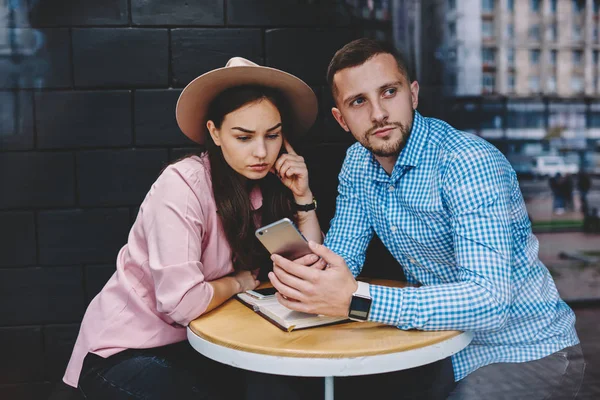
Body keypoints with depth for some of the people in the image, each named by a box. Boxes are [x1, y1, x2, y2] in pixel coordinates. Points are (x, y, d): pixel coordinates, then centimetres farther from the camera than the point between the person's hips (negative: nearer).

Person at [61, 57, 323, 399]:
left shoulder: (268, 185, -3)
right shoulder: (184, 185, -23)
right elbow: (182, 304, -30)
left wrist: (303, 197, -13)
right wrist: (239, 281, -12)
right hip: (124, 352, -6)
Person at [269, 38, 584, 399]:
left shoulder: (469, 164, -26)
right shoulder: (358, 163, -2)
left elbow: (489, 301, -34)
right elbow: (343, 257, 1)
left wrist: (356, 299, -42)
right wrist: (305, 276, -23)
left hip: (526, 352, -6)